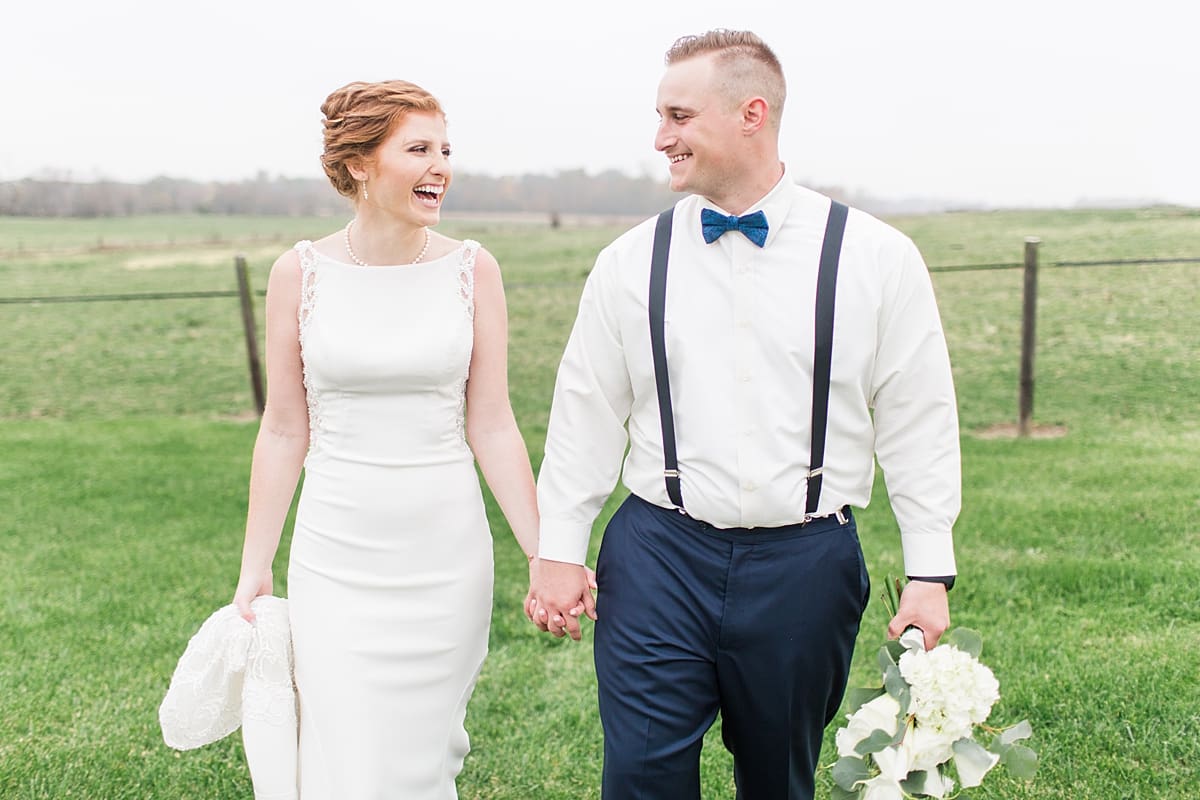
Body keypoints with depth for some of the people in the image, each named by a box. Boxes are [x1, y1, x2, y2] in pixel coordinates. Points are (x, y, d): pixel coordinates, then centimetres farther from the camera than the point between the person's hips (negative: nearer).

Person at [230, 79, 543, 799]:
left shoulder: (471, 269, -3)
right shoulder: (301, 273, -4)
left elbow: (492, 428, -1)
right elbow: (284, 431, 2)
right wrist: (255, 566, 4)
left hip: (446, 551, 1)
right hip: (337, 556, 0)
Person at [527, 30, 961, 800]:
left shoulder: (878, 259, -2)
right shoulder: (630, 261, 2)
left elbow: (919, 423, 1)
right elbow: (586, 414, 7)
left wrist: (930, 572, 0)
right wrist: (559, 552, 6)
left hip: (807, 564, 0)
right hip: (659, 556, 1)